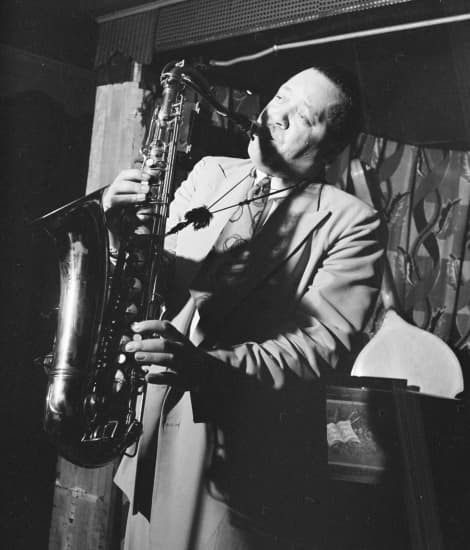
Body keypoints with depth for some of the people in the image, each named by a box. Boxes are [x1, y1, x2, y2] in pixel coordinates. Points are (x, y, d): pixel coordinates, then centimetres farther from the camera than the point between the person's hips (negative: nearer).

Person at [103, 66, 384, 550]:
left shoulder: (350, 223, -5)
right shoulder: (209, 173, 10)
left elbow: (324, 341, -14)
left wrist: (211, 366, -28)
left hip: (241, 442, -4)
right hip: (151, 416, 5)